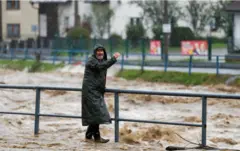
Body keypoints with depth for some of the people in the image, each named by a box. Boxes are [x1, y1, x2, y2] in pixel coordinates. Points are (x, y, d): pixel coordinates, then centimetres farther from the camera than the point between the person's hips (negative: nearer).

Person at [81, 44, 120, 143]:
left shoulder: (102, 61, 17)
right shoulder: (91, 60, -12)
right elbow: (100, 66, -31)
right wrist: (113, 59, -36)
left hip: (97, 91, 9)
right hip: (90, 91, -9)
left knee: (93, 114, 10)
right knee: (96, 112, -11)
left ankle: (89, 135, 17)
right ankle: (97, 136, -8)